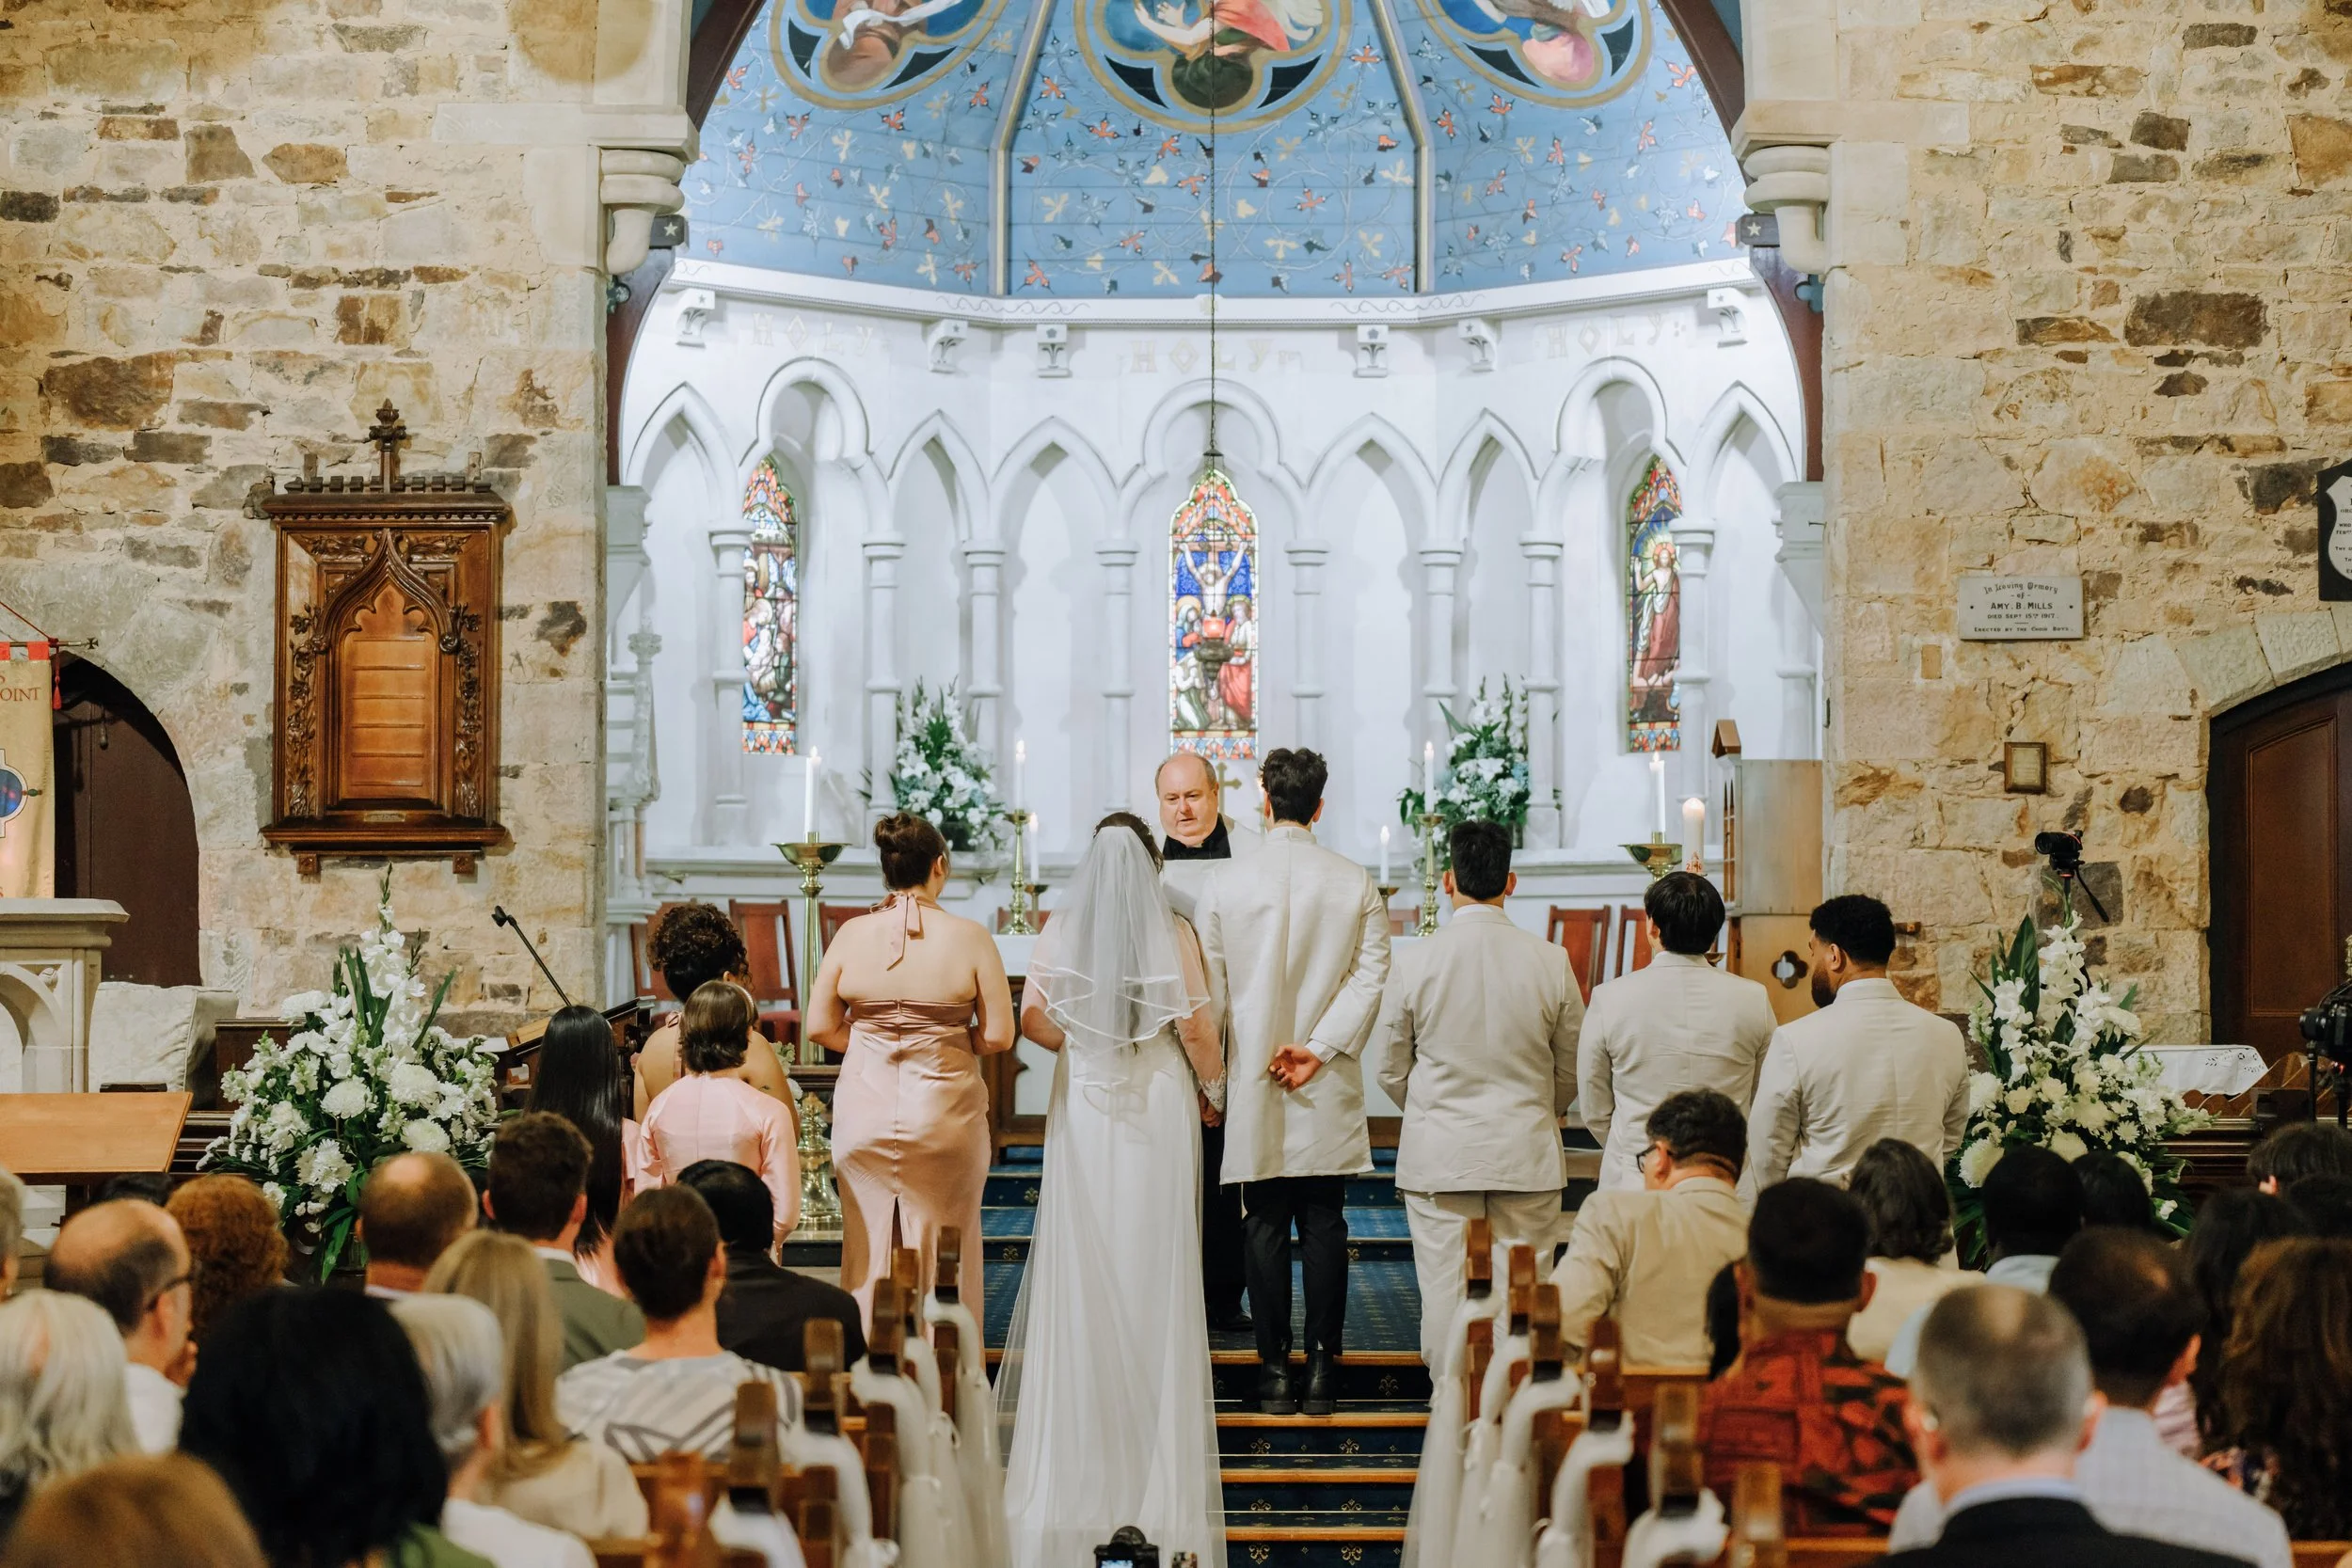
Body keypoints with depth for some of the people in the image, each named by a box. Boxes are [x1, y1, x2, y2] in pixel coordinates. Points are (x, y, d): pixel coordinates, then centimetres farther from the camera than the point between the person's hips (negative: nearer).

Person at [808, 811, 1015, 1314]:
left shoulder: (852, 934, -5)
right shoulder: (969, 937, -10)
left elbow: (820, 1027, -2)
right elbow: (998, 1035, -9)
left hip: (865, 1115, 2)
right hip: (946, 1116, -2)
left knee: (868, 1249, 13)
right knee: (943, 1254, 11)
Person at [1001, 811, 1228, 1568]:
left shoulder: (1062, 930, -3)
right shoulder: (1174, 933, -7)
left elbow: (1032, 1017, -6)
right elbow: (1195, 1029, -8)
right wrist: (1214, 1090, 8)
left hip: (1084, 1108, 1)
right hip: (1160, 1108, -1)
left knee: (1082, 1259, 9)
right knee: (1155, 1264, 7)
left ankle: (1082, 1430, 14)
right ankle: (1156, 1419, 11)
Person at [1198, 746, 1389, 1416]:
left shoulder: (1225, 883, -3)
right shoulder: (1355, 882, -1)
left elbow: (1209, 988, 0)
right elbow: (1371, 976, -7)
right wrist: (1319, 1047, -9)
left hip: (1253, 1084, -1)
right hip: (1330, 1093, 1)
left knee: (1266, 1228, 5)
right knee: (1324, 1224, 7)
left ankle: (1275, 1371, 6)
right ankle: (1321, 1369, 7)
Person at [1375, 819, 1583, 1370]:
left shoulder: (1415, 962, -8)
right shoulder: (1550, 962, -6)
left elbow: (1390, 1067, 2)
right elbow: (1573, 1069, 6)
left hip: (1439, 1154, -1)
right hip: (1528, 1154, 1)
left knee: (1446, 1289, 5)